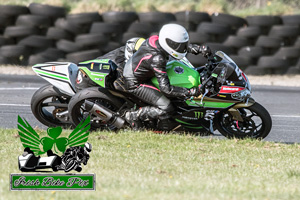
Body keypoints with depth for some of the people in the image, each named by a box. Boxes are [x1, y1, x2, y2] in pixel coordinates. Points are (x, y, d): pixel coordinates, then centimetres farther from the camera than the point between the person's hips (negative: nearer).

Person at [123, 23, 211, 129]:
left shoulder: (156, 40, -11)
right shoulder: (156, 58, -36)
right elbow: (166, 88, -34)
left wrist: (200, 49, 0)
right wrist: (190, 92, -33)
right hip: (135, 84, -10)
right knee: (166, 109, -18)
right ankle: (133, 116, -3)